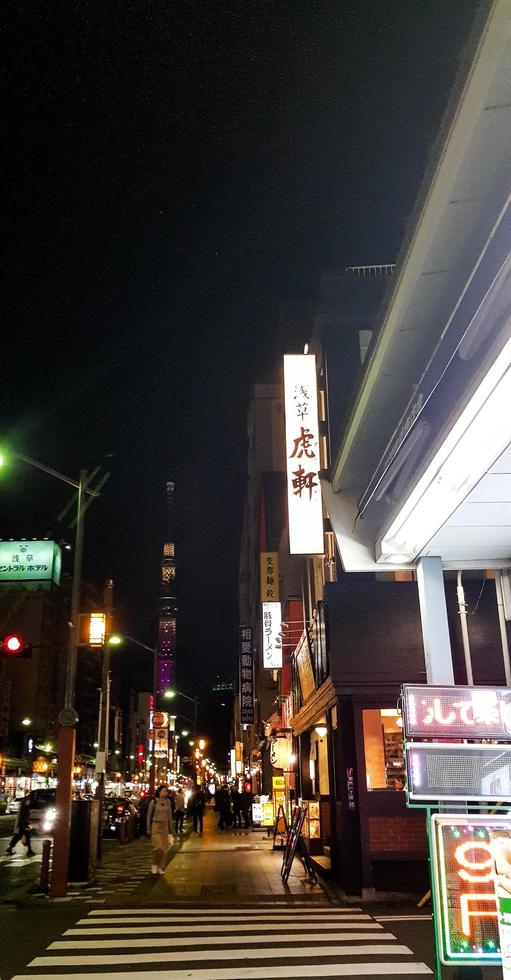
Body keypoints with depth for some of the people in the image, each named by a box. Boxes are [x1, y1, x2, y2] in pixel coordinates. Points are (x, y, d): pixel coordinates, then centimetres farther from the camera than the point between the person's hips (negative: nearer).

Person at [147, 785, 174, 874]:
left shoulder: (168, 802, 6)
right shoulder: (154, 802, -6)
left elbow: (170, 815, 12)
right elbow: (149, 815, -1)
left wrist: (170, 829, 11)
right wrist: (148, 828, -3)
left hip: (165, 826, 4)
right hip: (155, 825, -4)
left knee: (164, 848, 4)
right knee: (157, 847, -13)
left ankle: (160, 867, 16)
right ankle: (154, 865, 9)